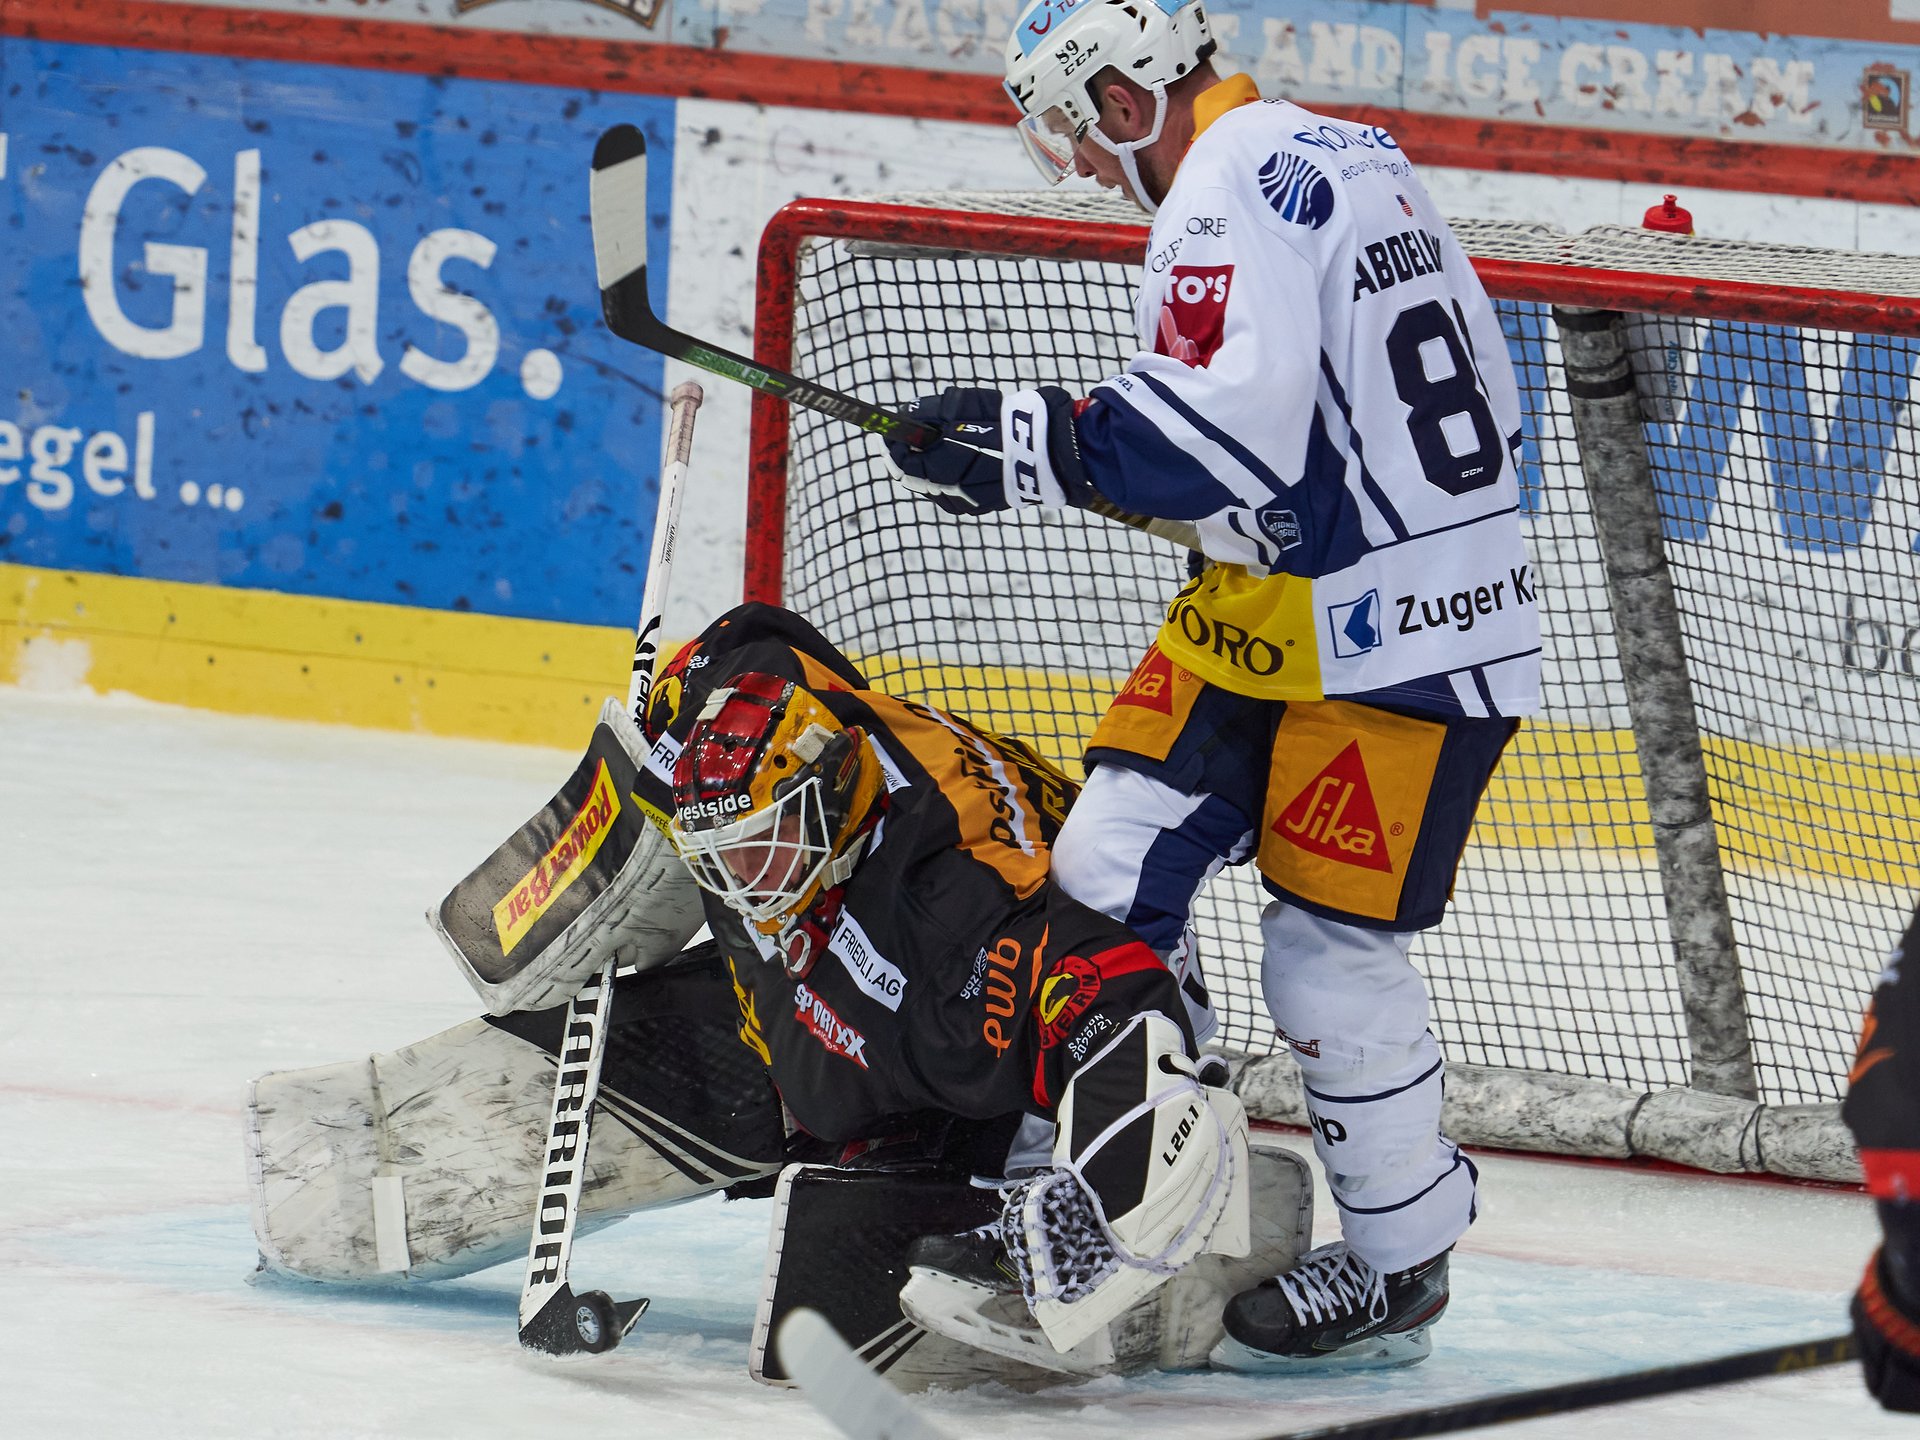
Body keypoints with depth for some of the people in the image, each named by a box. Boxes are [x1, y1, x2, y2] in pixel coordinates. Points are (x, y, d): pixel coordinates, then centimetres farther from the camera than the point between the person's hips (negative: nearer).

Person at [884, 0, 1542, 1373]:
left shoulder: (1232, 196, -19)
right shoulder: (1335, 154, 12)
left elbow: (1218, 433, -29)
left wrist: (1032, 444, -23)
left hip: (1399, 633, -10)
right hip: (1276, 601, 10)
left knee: (1328, 942, -4)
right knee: (1110, 869, 5)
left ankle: (1403, 1259, 10)